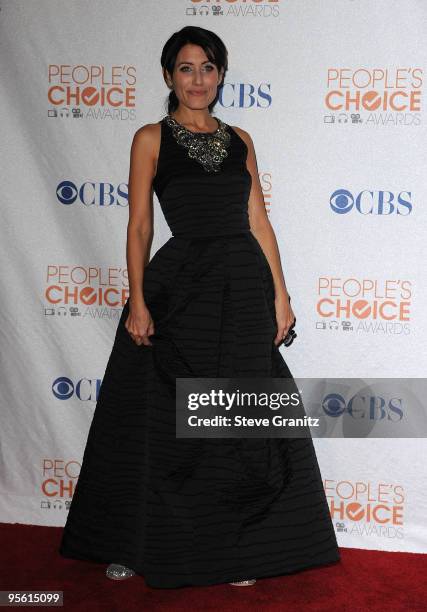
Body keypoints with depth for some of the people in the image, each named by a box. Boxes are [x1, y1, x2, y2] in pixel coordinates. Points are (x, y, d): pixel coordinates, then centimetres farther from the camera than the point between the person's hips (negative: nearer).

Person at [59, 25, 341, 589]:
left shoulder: (240, 140, 12)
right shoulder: (152, 138, 3)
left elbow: (259, 221, 9)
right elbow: (140, 225, -3)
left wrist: (280, 294, 3)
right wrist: (138, 302, -12)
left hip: (245, 289, 3)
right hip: (181, 286, -3)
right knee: (161, 418, 5)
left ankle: (233, 548, 23)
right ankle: (132, 545, 23)